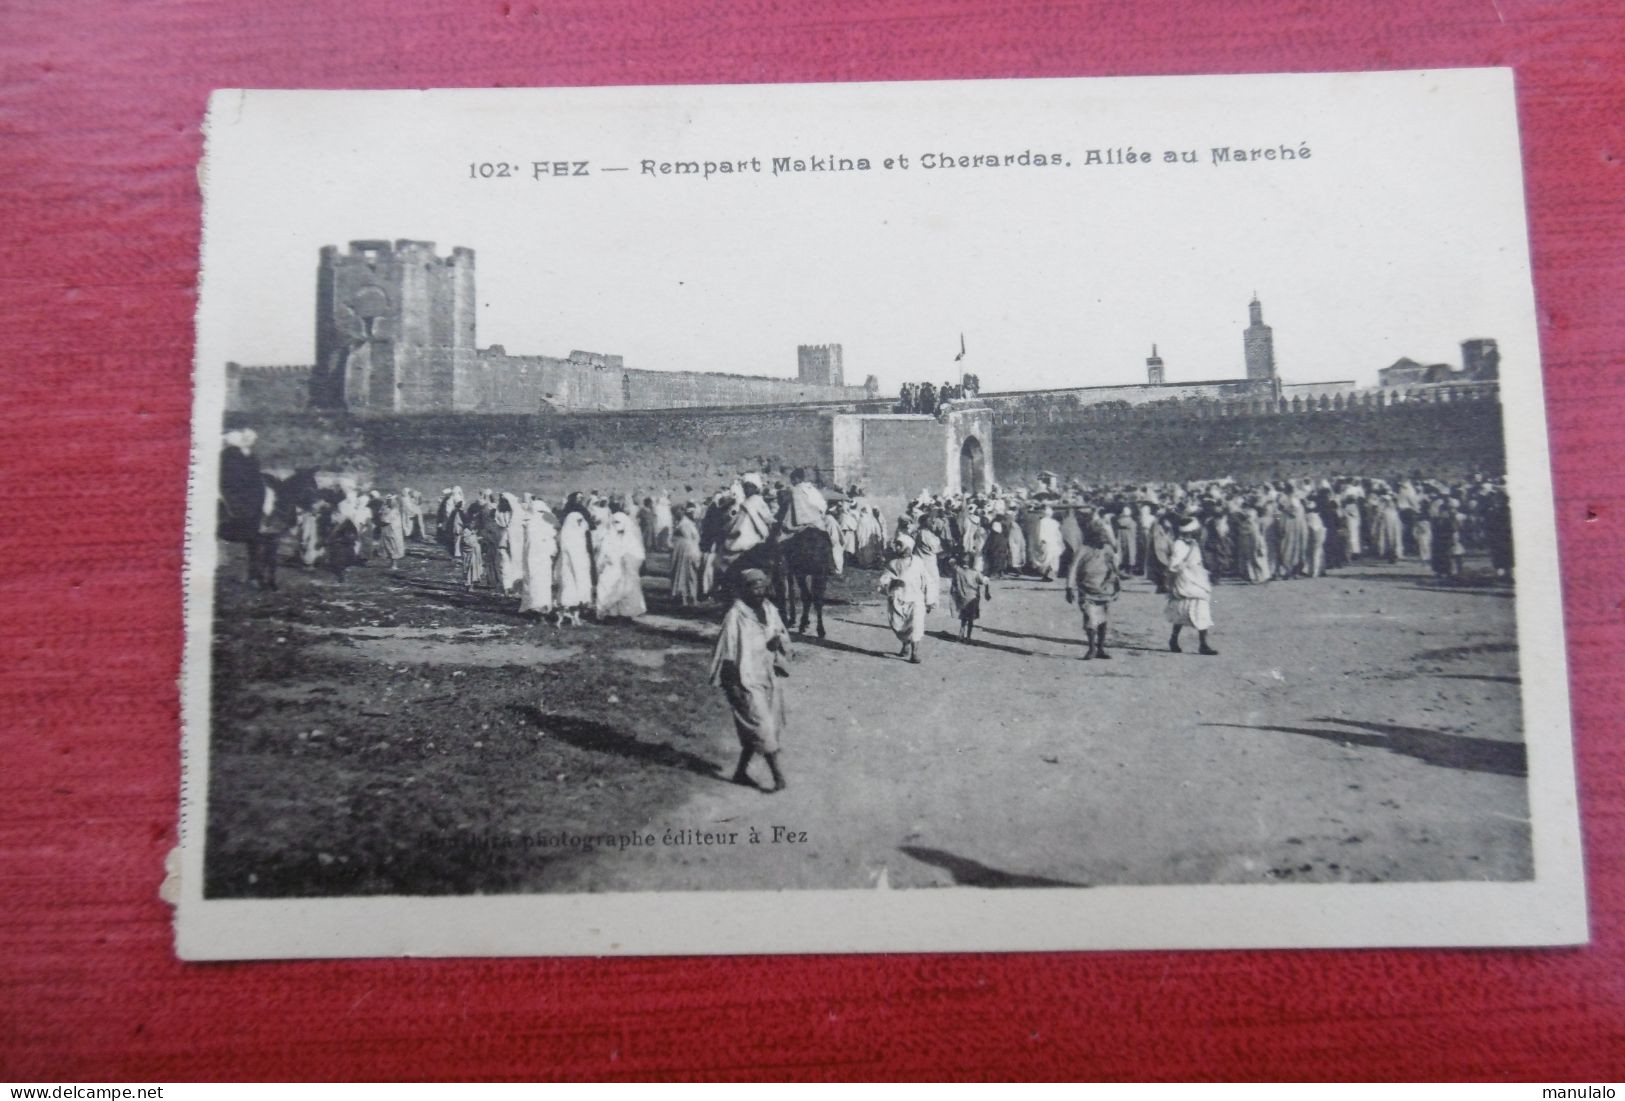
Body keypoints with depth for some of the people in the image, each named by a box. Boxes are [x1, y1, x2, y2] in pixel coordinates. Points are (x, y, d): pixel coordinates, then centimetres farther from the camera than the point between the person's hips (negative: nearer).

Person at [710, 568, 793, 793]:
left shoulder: (769, 611, 5)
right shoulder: (735, 616, -13)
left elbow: (784, 636, 13)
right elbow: (729, 652, -11)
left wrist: (778, 641, -12)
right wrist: (733, 685, -13)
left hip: (769, 678, 7)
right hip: (748, 680, -6)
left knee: (753, 730, 12)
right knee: (763, 727, -8)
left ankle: (741, 771, 25)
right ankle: (778, 776, -4)